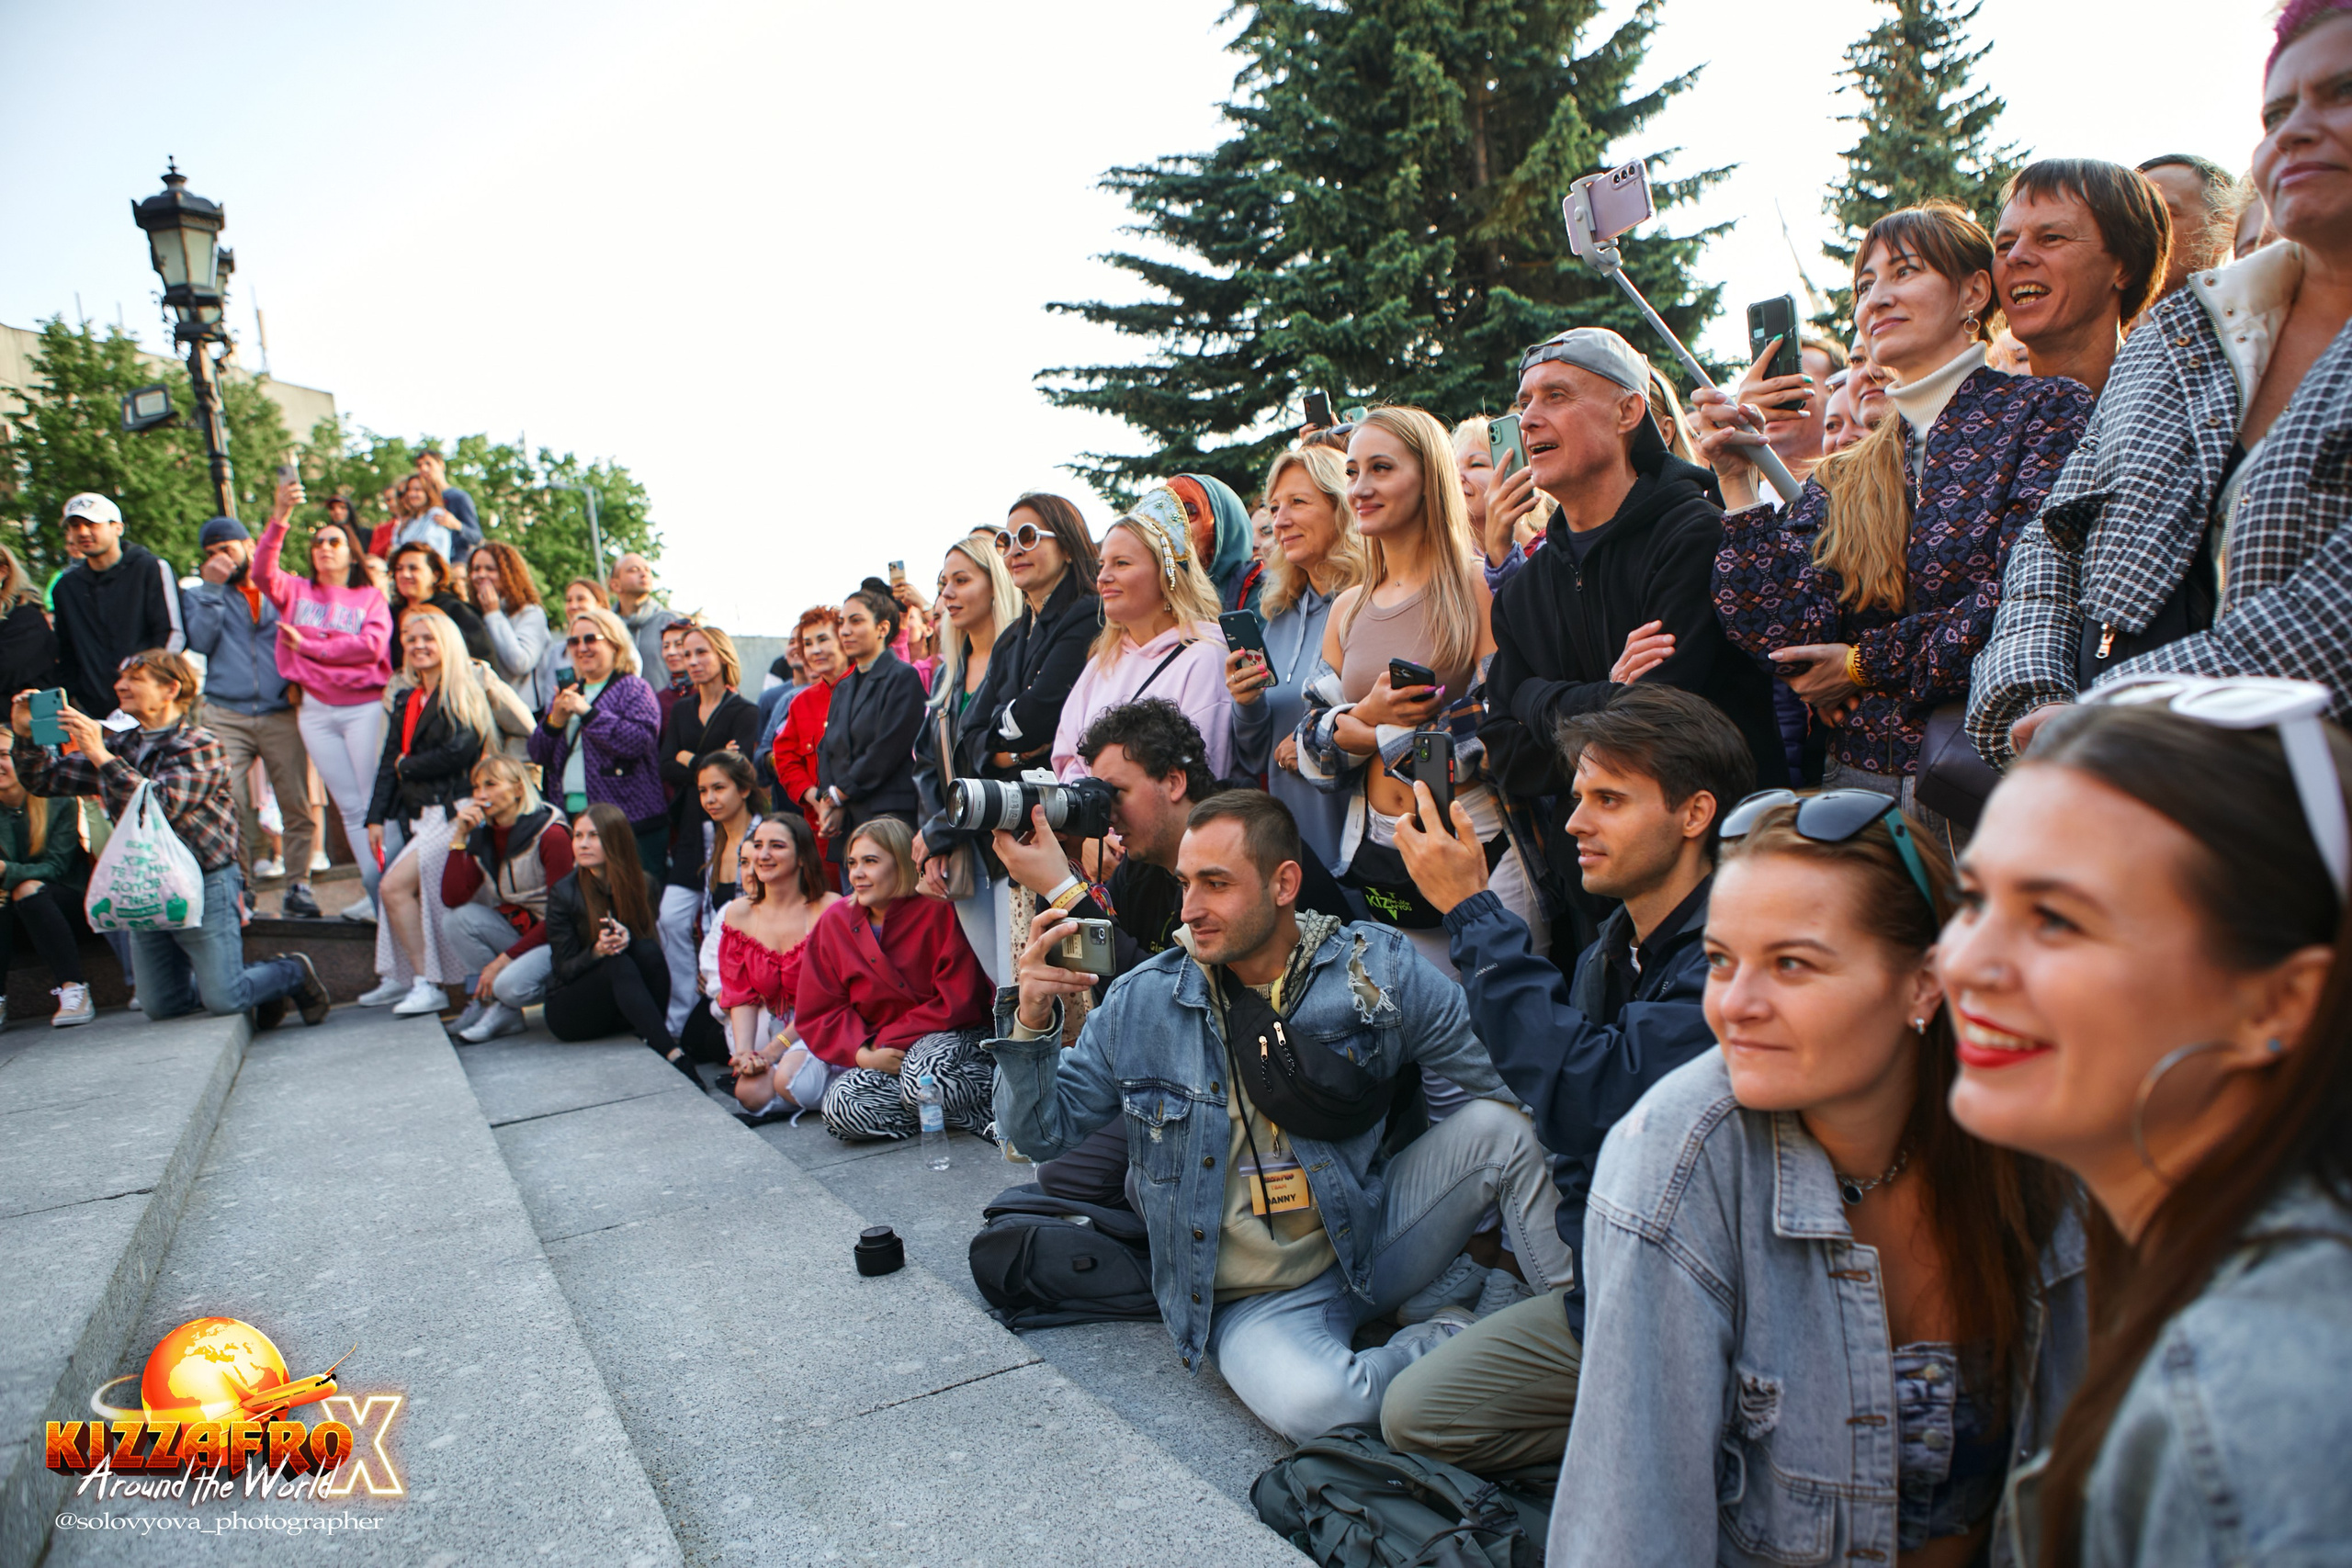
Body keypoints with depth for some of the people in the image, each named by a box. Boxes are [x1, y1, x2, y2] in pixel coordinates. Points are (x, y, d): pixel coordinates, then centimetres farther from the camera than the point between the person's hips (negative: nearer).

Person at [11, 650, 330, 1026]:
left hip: (203, 884, -7)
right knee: (160, 1007, 10)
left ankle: (293, 973, 20)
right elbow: (46, 778, 12)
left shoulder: (198, 746, -13)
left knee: (224, 1002, -7)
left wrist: (100, 755, -29)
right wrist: (26, 735, -5)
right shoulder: (120, 746, 8)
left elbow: (161, 806, -27)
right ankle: (254, 984, 29)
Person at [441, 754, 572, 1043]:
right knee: (460, 917, -17)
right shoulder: (483, 837, 4)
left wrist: (504, 959, -19)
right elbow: (452, 898, -6)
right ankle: (485, 1000, -8)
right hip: (516, 930, 7)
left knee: (510, 985, -31)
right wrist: (461, 836, -11)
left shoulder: (552, 835, -17)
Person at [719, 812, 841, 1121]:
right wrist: (744, 1051, -14)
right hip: (770, 1023, 4)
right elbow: (740, 994, 4)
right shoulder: (738, 914, 5)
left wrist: (775, 1048, -17)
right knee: (751, 1093, -22)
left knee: (790, 1080, -31)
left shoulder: (829, 910, -12)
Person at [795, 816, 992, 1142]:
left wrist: (889, 1041, -15)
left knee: (923, 1075, -38)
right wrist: (863, 1053, -14)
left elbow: (959, 1003, -12)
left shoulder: (938, 911, -10)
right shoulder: (834, 923, 2)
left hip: (946, 1036, -4)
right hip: (873, 1055, 5)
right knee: (841, 1108, -26)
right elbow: (816, 1014, 4)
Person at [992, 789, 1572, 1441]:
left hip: (1372, 1239, 1)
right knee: (1311, 1402, -33)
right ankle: (1449, 1347, -3)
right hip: (1255, 1302, -1)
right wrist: (1033, 1023, -17)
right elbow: (1041, 1131, 0)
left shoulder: (1378, 970, -8)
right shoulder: (1141, 1003, -6)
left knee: (1498, 1125, -20)